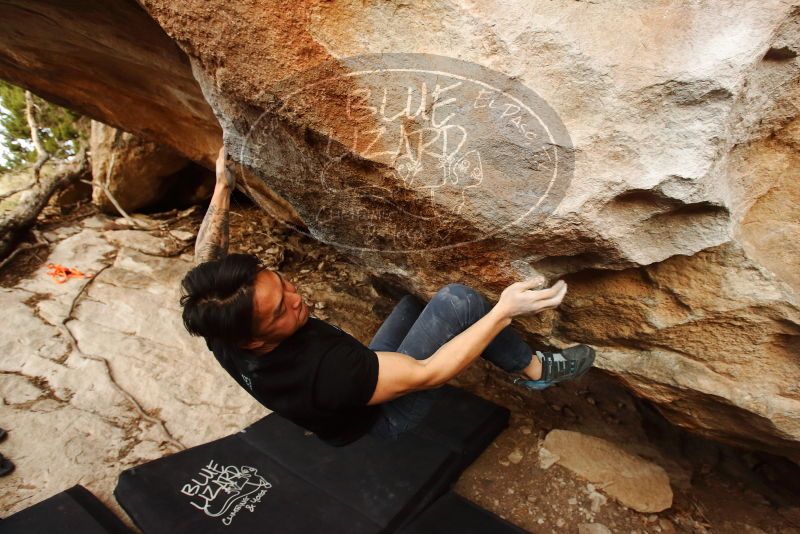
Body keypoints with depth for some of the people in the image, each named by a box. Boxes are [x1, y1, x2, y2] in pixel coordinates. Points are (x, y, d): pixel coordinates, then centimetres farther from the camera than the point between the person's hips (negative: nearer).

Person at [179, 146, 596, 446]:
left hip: (360, 384, 7)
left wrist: (223, 188, 3)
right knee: (456, 300, -25)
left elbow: (206, 256, -2)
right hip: (384, 416, -7)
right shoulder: (321, 369, -44)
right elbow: (426, 373, -34)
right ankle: (534, 370, 2)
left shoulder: (221, 327, -22)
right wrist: (503, 311, -33)